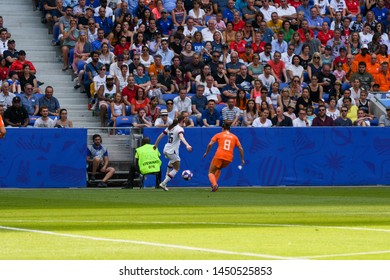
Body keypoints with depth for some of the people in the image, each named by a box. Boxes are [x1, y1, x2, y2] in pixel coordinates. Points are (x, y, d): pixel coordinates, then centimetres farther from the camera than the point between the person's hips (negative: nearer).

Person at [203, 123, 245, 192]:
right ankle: (214, 184, 17)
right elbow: (240, 148, 12)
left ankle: (214, 184, -25)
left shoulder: (219, 135, 10)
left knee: (211, 172, 5)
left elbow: (210, 144, 0)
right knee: (218, 168, 33)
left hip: (219, 156, -4)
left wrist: (206, 153, 13)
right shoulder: (234, 137, 17)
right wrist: (242, 159, 18)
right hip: (229, 158, 4)